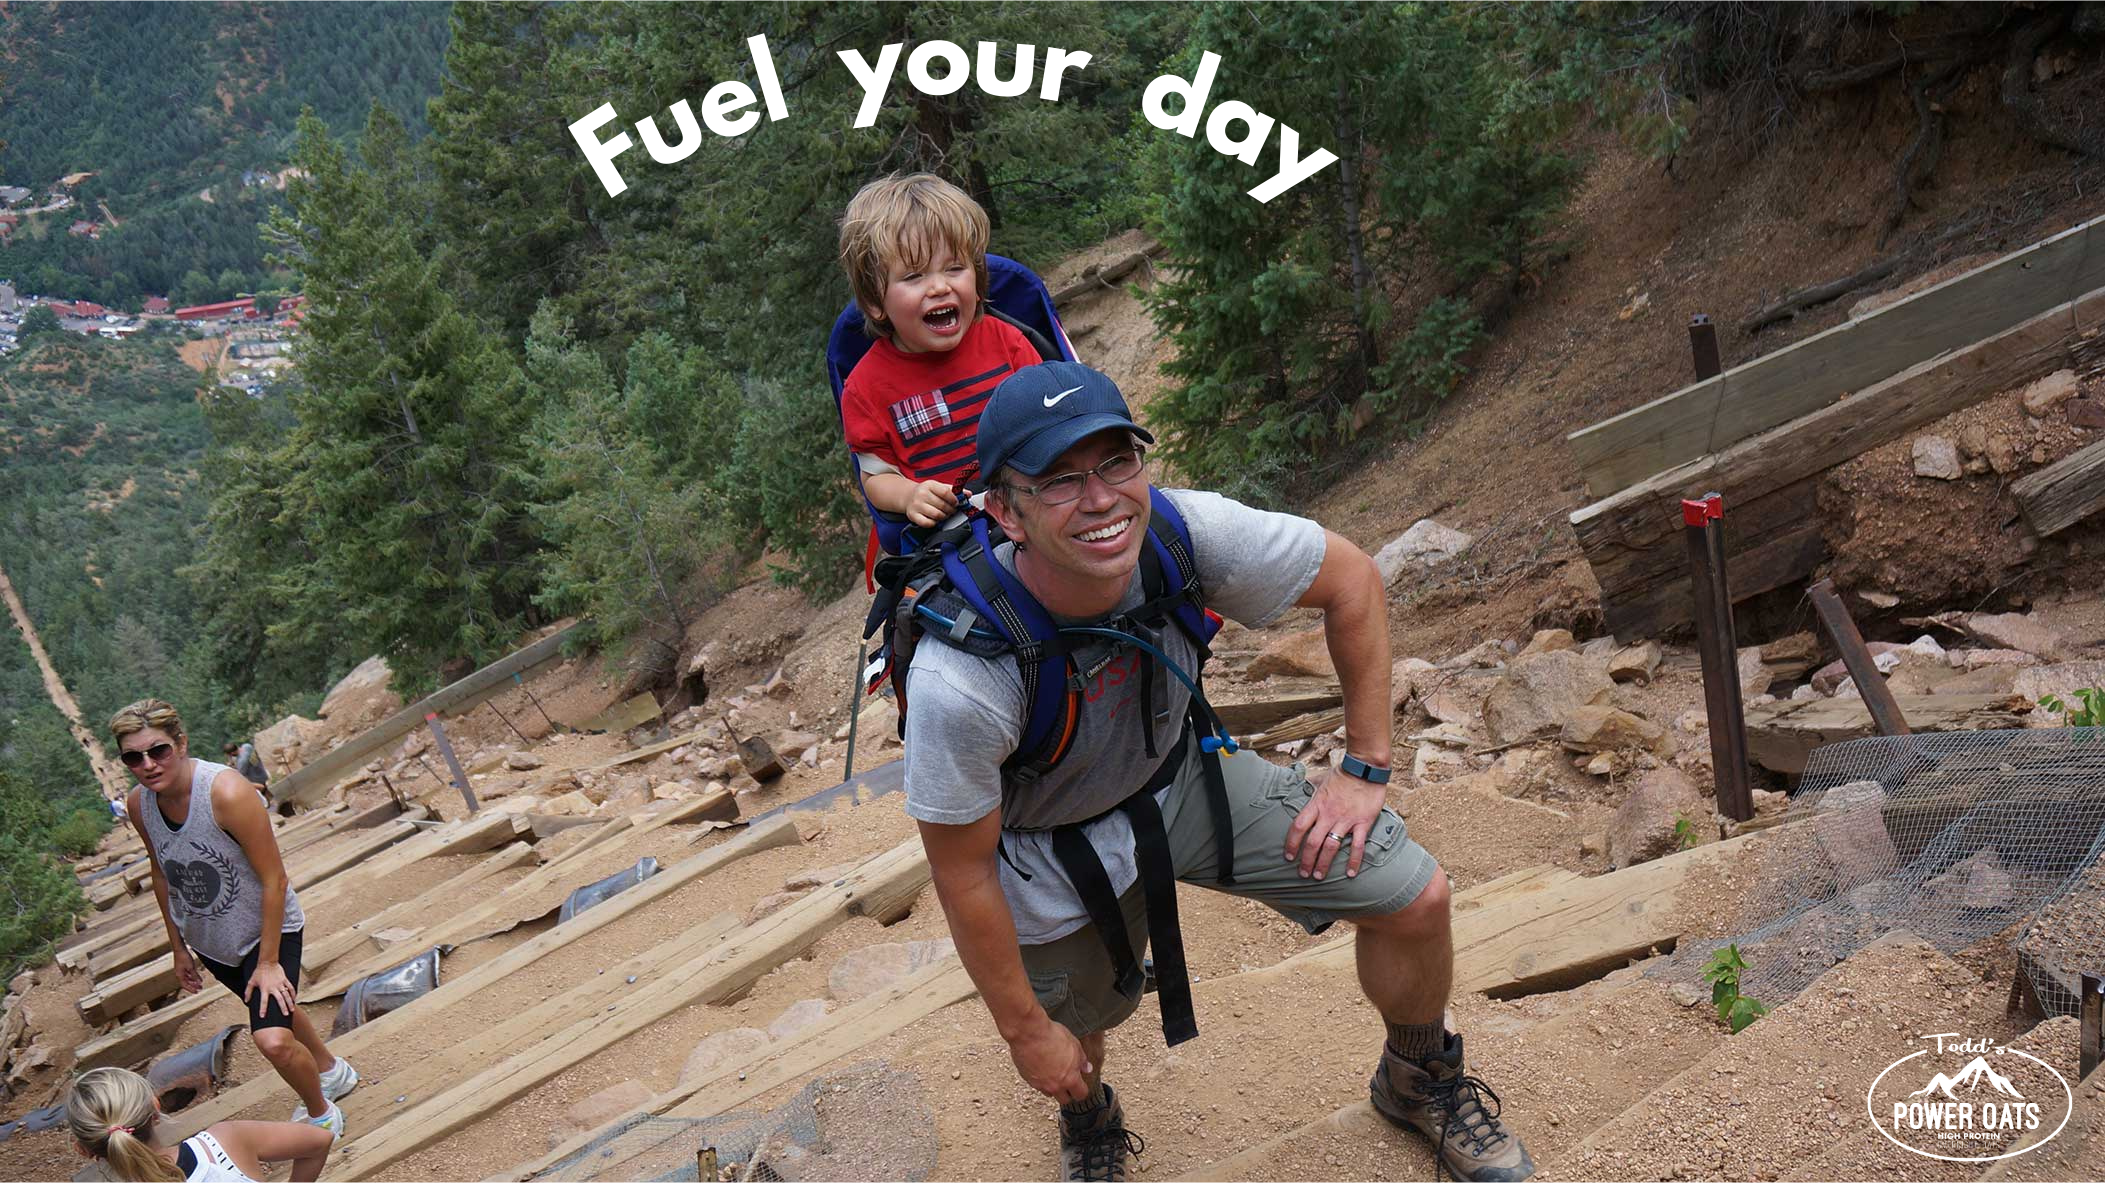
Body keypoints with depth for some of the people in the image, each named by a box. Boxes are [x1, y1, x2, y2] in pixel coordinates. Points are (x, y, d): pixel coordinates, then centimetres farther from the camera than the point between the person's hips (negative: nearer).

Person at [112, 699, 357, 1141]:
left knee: (273, 1039, -21)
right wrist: (178, 947, 13)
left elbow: (274, 879, -25)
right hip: (208, 939, 7)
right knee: (277, 1011, 28)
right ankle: (331, 1071, 55)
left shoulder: (227, 792, -32)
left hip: (265, 928, -7)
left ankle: (321, 1113, 9)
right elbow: (162, 876, 7)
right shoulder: (139, 805, -12)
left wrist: (269, 961, -21)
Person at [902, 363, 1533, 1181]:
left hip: (1181, 774, 3)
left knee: (1416, 898, -4)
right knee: (1070, 1035, 16)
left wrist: (1365, 769, -7)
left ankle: (1421, 1082, 30)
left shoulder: (1182, 531, -30)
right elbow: (963, 873, -21)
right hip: (1058, 850, -2)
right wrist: (1025, 1031, -9)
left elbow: (1352, 580, -10)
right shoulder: (958, 681, -37)